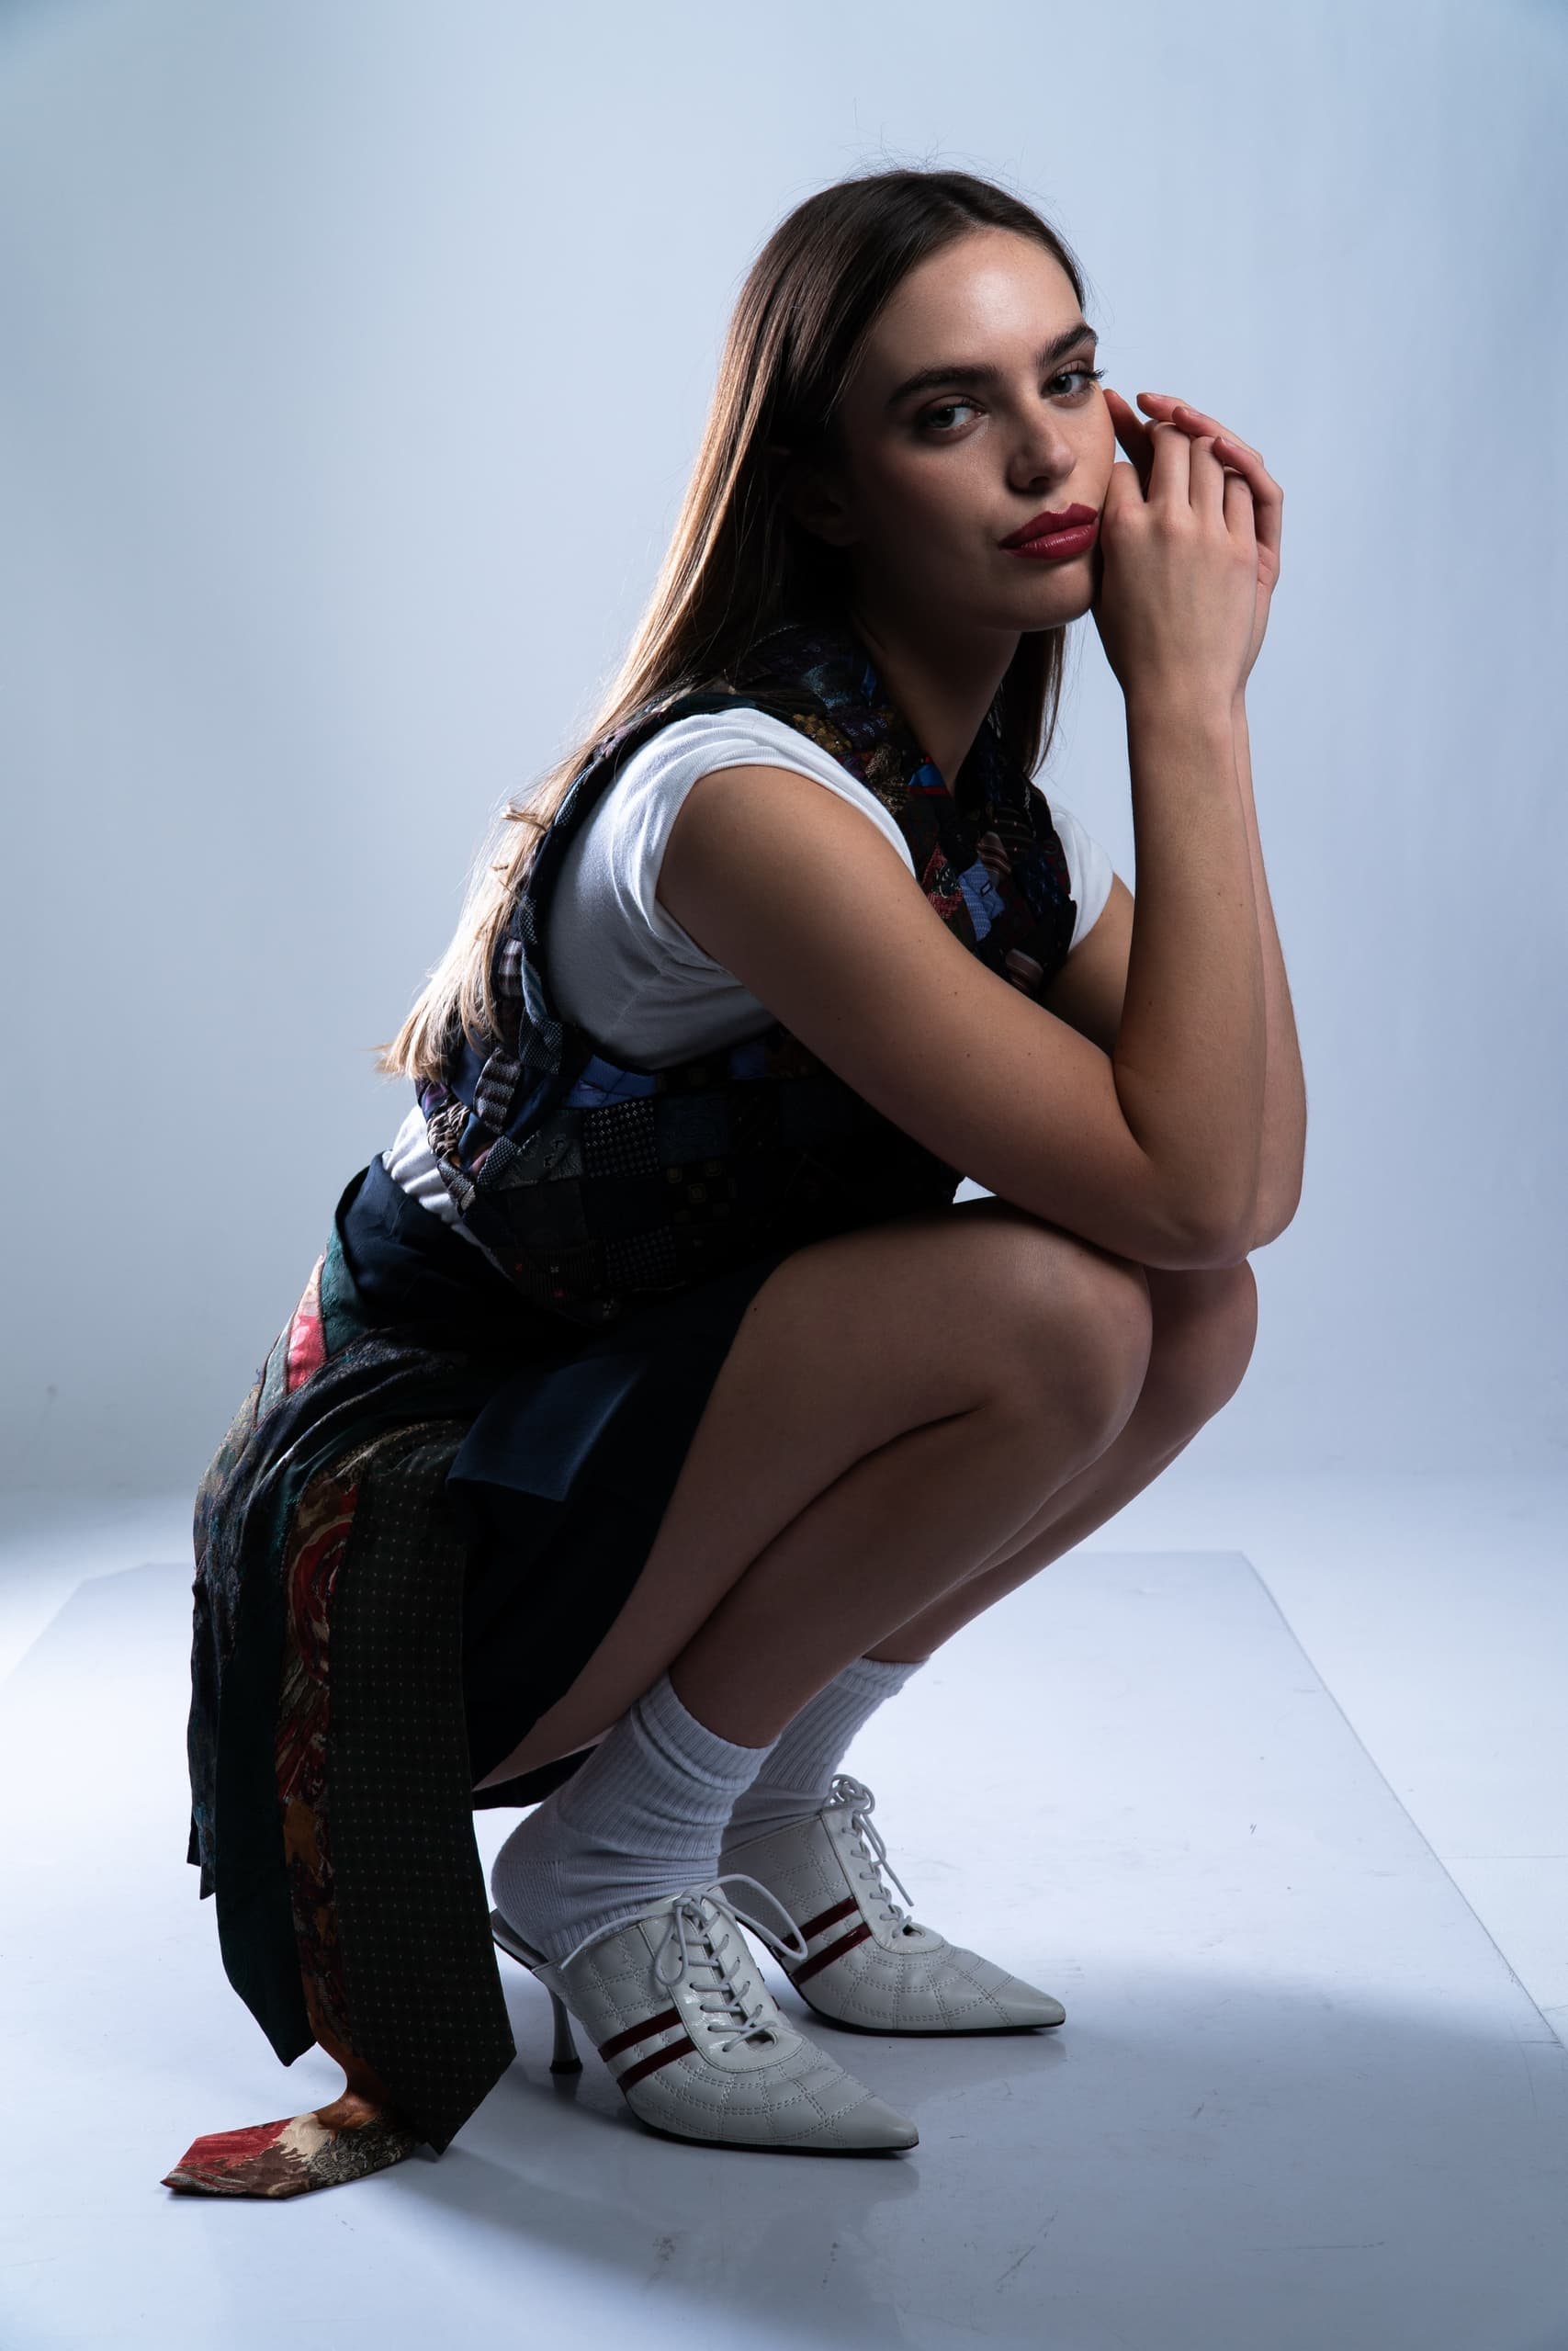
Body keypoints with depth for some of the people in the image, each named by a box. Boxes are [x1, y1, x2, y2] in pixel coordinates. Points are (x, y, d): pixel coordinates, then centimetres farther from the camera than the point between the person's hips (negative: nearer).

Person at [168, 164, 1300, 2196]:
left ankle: (769, 1815, 9)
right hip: (410, 1548, -8)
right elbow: (1185, 1183, -29)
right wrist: (1191, 700, -24)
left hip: (618, 1471, 8)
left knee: (1196, 1322, -6)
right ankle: (608, 1874, -7)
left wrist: (1204, 694, -11)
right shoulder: (746, 799, -26)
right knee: (1048, 1311, -27)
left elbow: (1258, 1179, -10)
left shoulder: (998, 823, 4)